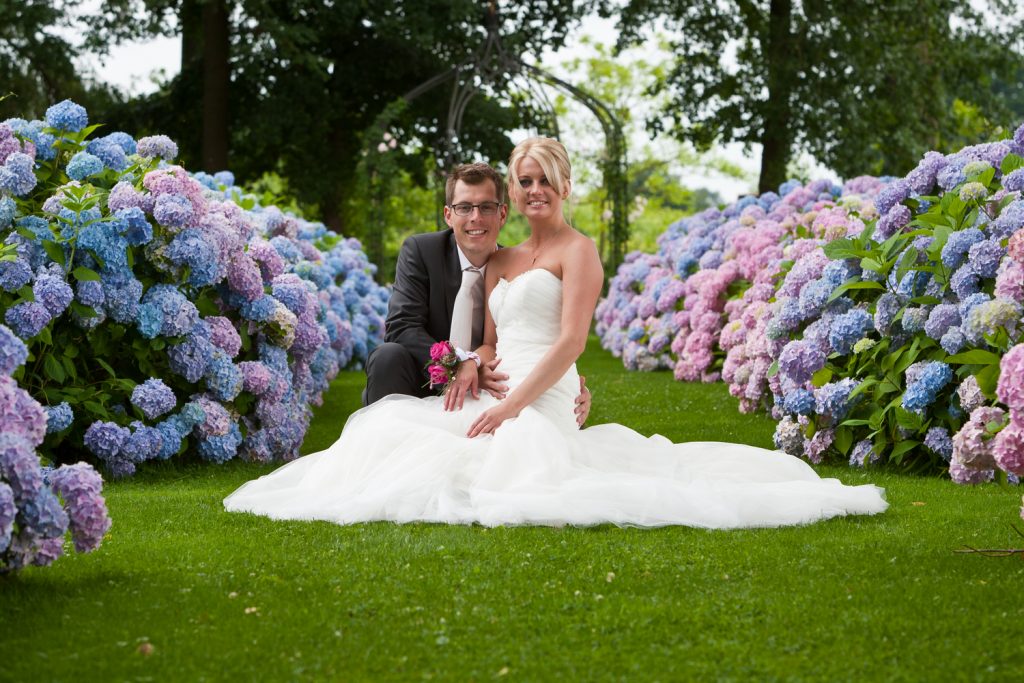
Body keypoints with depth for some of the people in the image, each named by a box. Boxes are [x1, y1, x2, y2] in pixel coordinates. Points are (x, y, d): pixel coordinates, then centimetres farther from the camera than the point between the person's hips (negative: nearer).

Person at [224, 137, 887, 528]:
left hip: (543, 401, -7)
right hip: (498, 399, 8)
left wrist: (513, 405, -19)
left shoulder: (578, 250, 1)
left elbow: (570, 342, -10)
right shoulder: (501, 260, 24)